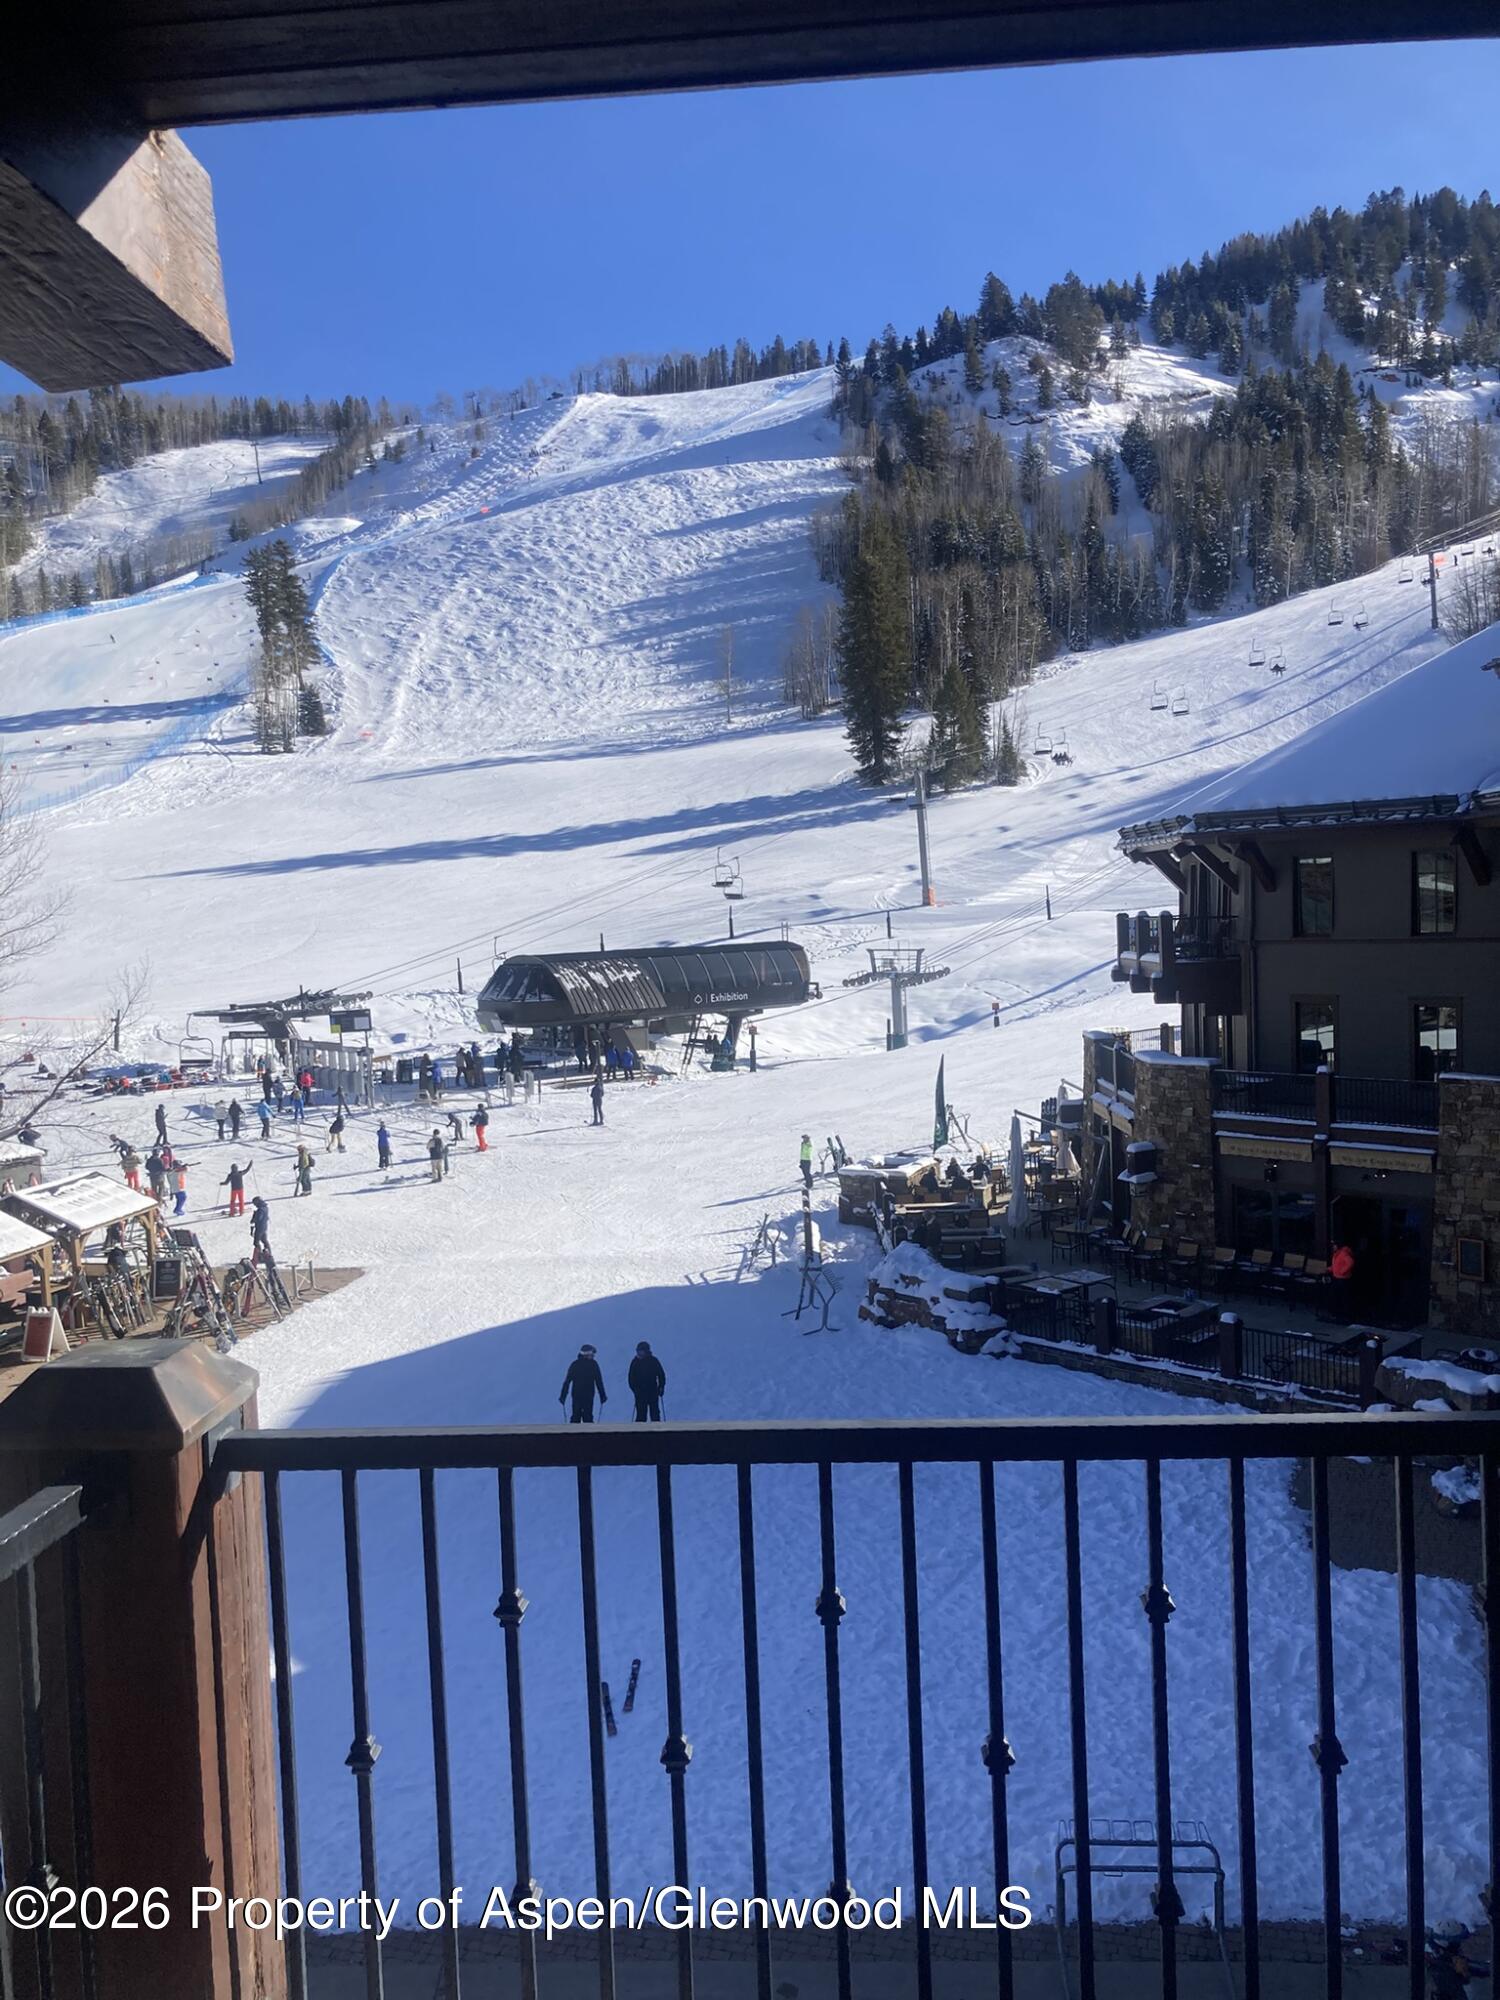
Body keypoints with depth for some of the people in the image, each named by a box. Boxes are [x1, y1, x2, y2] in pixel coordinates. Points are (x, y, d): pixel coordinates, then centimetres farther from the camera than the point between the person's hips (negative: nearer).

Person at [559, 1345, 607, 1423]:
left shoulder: (574, 1364, 7)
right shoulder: (593, 1364, 0)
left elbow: (567, 1381, 4)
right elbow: (599, 1381, -1)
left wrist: (563, 1396, 7)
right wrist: (602, 1396, 4)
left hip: (576, 1395, 2)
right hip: (589, 1396, -2)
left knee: (575, 1417, 7)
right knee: (588, 1418, 1)